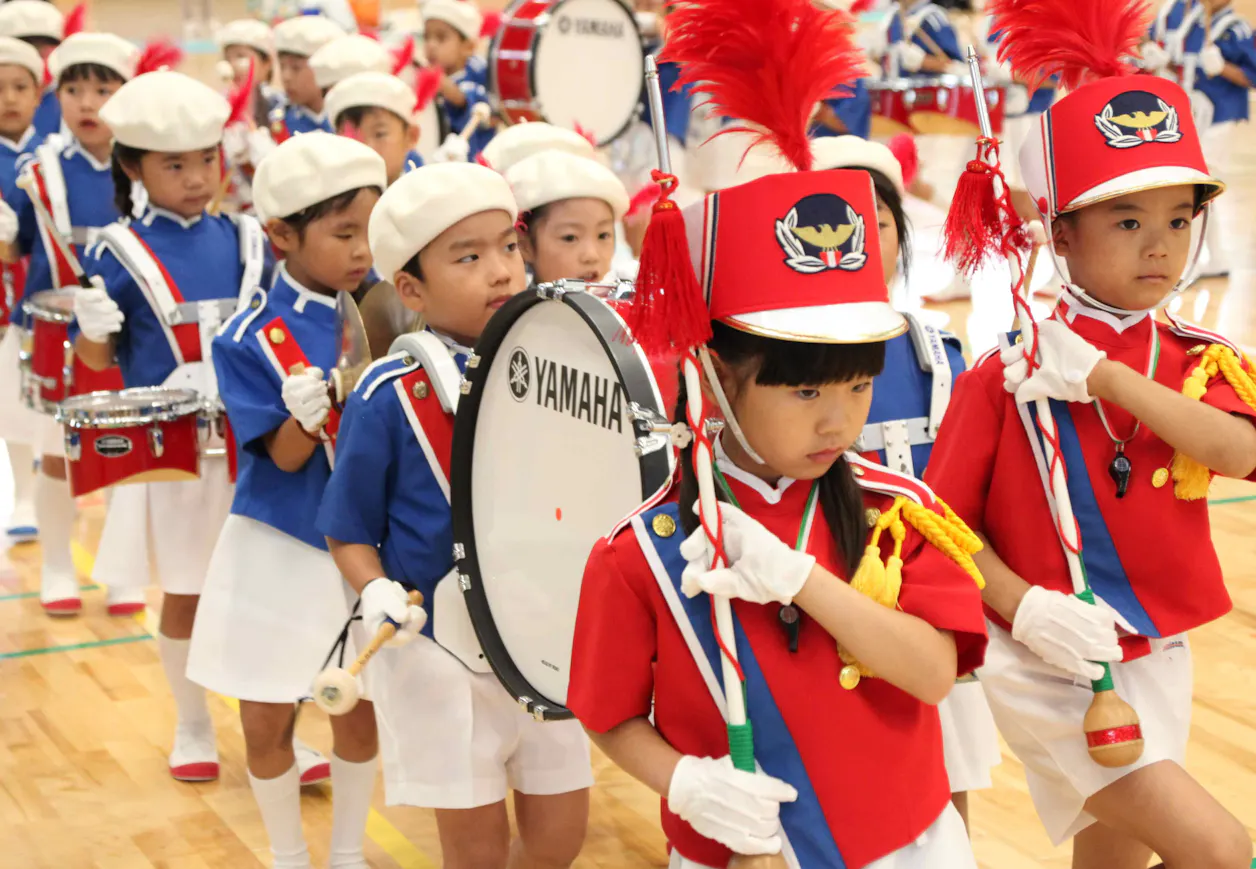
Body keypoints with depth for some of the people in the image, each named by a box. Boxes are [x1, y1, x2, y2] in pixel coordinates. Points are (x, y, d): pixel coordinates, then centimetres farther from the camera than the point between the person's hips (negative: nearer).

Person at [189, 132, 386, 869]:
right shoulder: (252, 338, -14)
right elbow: (284, 458, -15)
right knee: (267, 722, 8)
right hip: (281, 551, -2)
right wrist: (306, 416, -35)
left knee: (360, 711, 12)